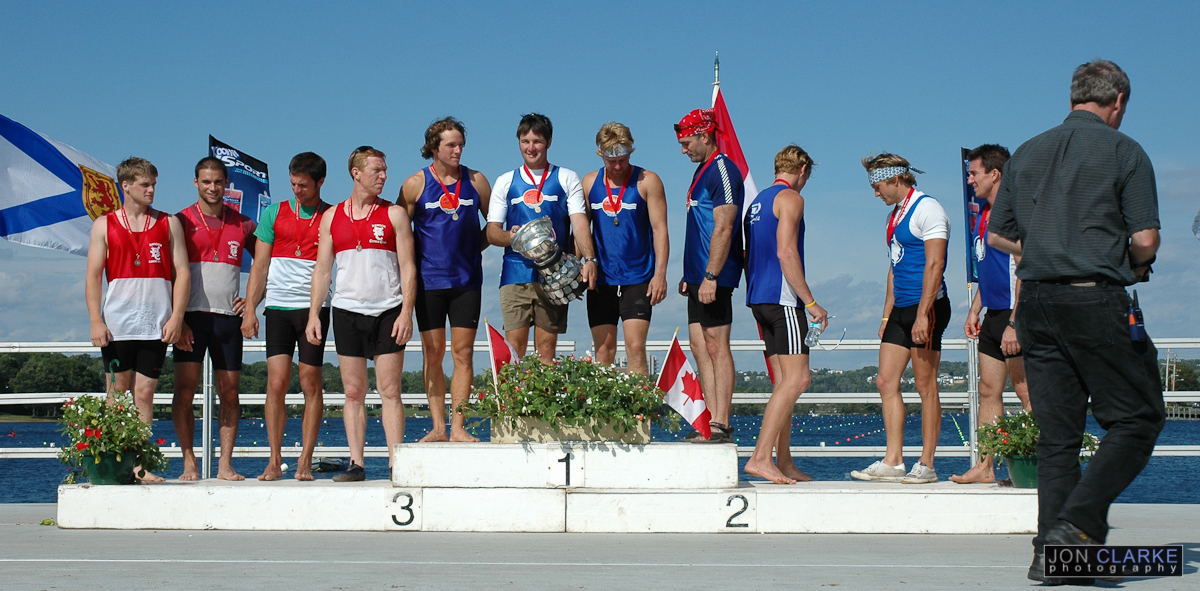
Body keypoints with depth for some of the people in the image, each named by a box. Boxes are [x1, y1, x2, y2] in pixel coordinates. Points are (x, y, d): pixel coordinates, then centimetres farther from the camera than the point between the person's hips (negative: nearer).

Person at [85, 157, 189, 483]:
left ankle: (139, 466, 1)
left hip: (156, 325, 0)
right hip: (116, 324, 0)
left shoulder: (169, 224, 9)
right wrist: (96, 321, -6)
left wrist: (176, 317, -5)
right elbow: (93, 276, 4)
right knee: (117, 393, 3)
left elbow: (182, 272, 6)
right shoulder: (104, 225, 8)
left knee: (144, 394, -1)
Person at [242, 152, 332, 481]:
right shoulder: (275, 213, 10)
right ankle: (275, 462, 2)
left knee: (311, 384, 0)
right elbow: (260, 265, 9)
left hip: (314, 307, -1)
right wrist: (249, 309, 2)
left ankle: (305, 462, 5)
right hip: (278, 307, 1)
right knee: (276, 383, -4)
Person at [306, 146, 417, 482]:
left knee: (390, 391, -4)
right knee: (353, 392, 3)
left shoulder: (394, 215, 4)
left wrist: (406, 312, -10)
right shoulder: (332, 217, 10)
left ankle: (396, 464, -3)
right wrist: (313, 314, 3)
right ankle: (356, 464, 7)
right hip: (347, 311, 2)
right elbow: (322, 269, 11)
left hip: (388, 312, -2)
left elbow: (408, 267, 0)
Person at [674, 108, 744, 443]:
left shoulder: (722, 170, -12)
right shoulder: (702, 171, 19)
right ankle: (711, 420, 11)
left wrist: (711, 276, -23)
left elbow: (723, 229, -19)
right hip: (699, 276, 10)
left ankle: (722, 425, -6)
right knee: (699, 346, 8)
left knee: (716, 347, -8)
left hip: (715, 277, -10)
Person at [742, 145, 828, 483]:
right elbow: (786, 253, -16)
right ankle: (760, 457, -21)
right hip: (782, 298, -9)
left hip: (759, 298, 9)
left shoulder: (758, 201, 21)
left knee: (785, 382, 10)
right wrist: (811, 302, -15)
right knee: (797, 379, -13)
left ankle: (784, 463, 9)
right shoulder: (790, 198, -6)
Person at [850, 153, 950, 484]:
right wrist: (887, 315, 20)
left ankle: (926, 466, -1)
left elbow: (934, 264, -17)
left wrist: (923, 314, -23)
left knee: (925, 385, -5)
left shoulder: (926, 209, -9)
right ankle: (892, 462, 5)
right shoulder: (896, 215, 19)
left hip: (926, 308, -9)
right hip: (901, 309, 9)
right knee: (886, 382, 3)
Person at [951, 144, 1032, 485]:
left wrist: (1015, 324, -23)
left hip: (1014, 316, -10)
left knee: (1027, 393, -6)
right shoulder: (985, 214, 16)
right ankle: (985, 467, 11)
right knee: (988, 390, 8)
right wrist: (974, 311, 19)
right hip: (993, 316, 10)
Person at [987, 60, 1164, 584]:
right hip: (1095, 301, -6)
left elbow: (997, 234, 15)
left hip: (1035, 301, 6)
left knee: (1057, 433, 9)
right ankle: (1077, 523, -13)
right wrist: (1135, 265, 13)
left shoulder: (1027, 153, 14)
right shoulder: (1124, 152, -1)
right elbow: (1145, 239, -7)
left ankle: (1050, 551, 5)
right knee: (1137, 419, 3)